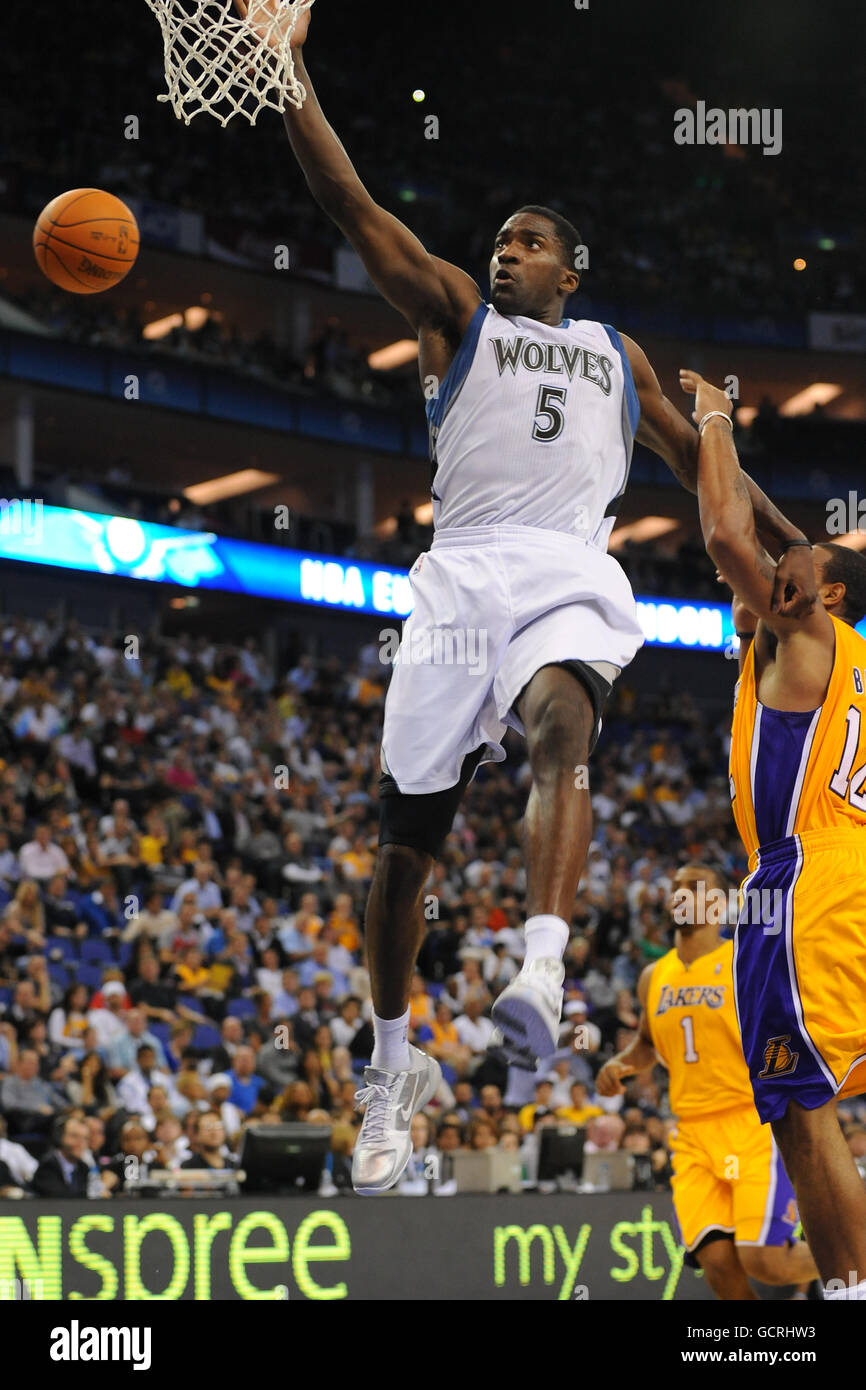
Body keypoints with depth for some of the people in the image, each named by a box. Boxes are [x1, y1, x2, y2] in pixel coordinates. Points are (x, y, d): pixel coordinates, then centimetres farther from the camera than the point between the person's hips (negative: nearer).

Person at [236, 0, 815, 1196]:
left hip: (569, 574, 0)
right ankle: (396, 1064, 20)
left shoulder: (615, 355, 25)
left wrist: (786, 541, 15)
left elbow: (696, 454, 31)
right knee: (408, 834, 2)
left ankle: (543, 973, -53)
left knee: (560, 729, -34)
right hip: (463, 575, 0)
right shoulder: (456, 311, 17)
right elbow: (352, 205, 6)